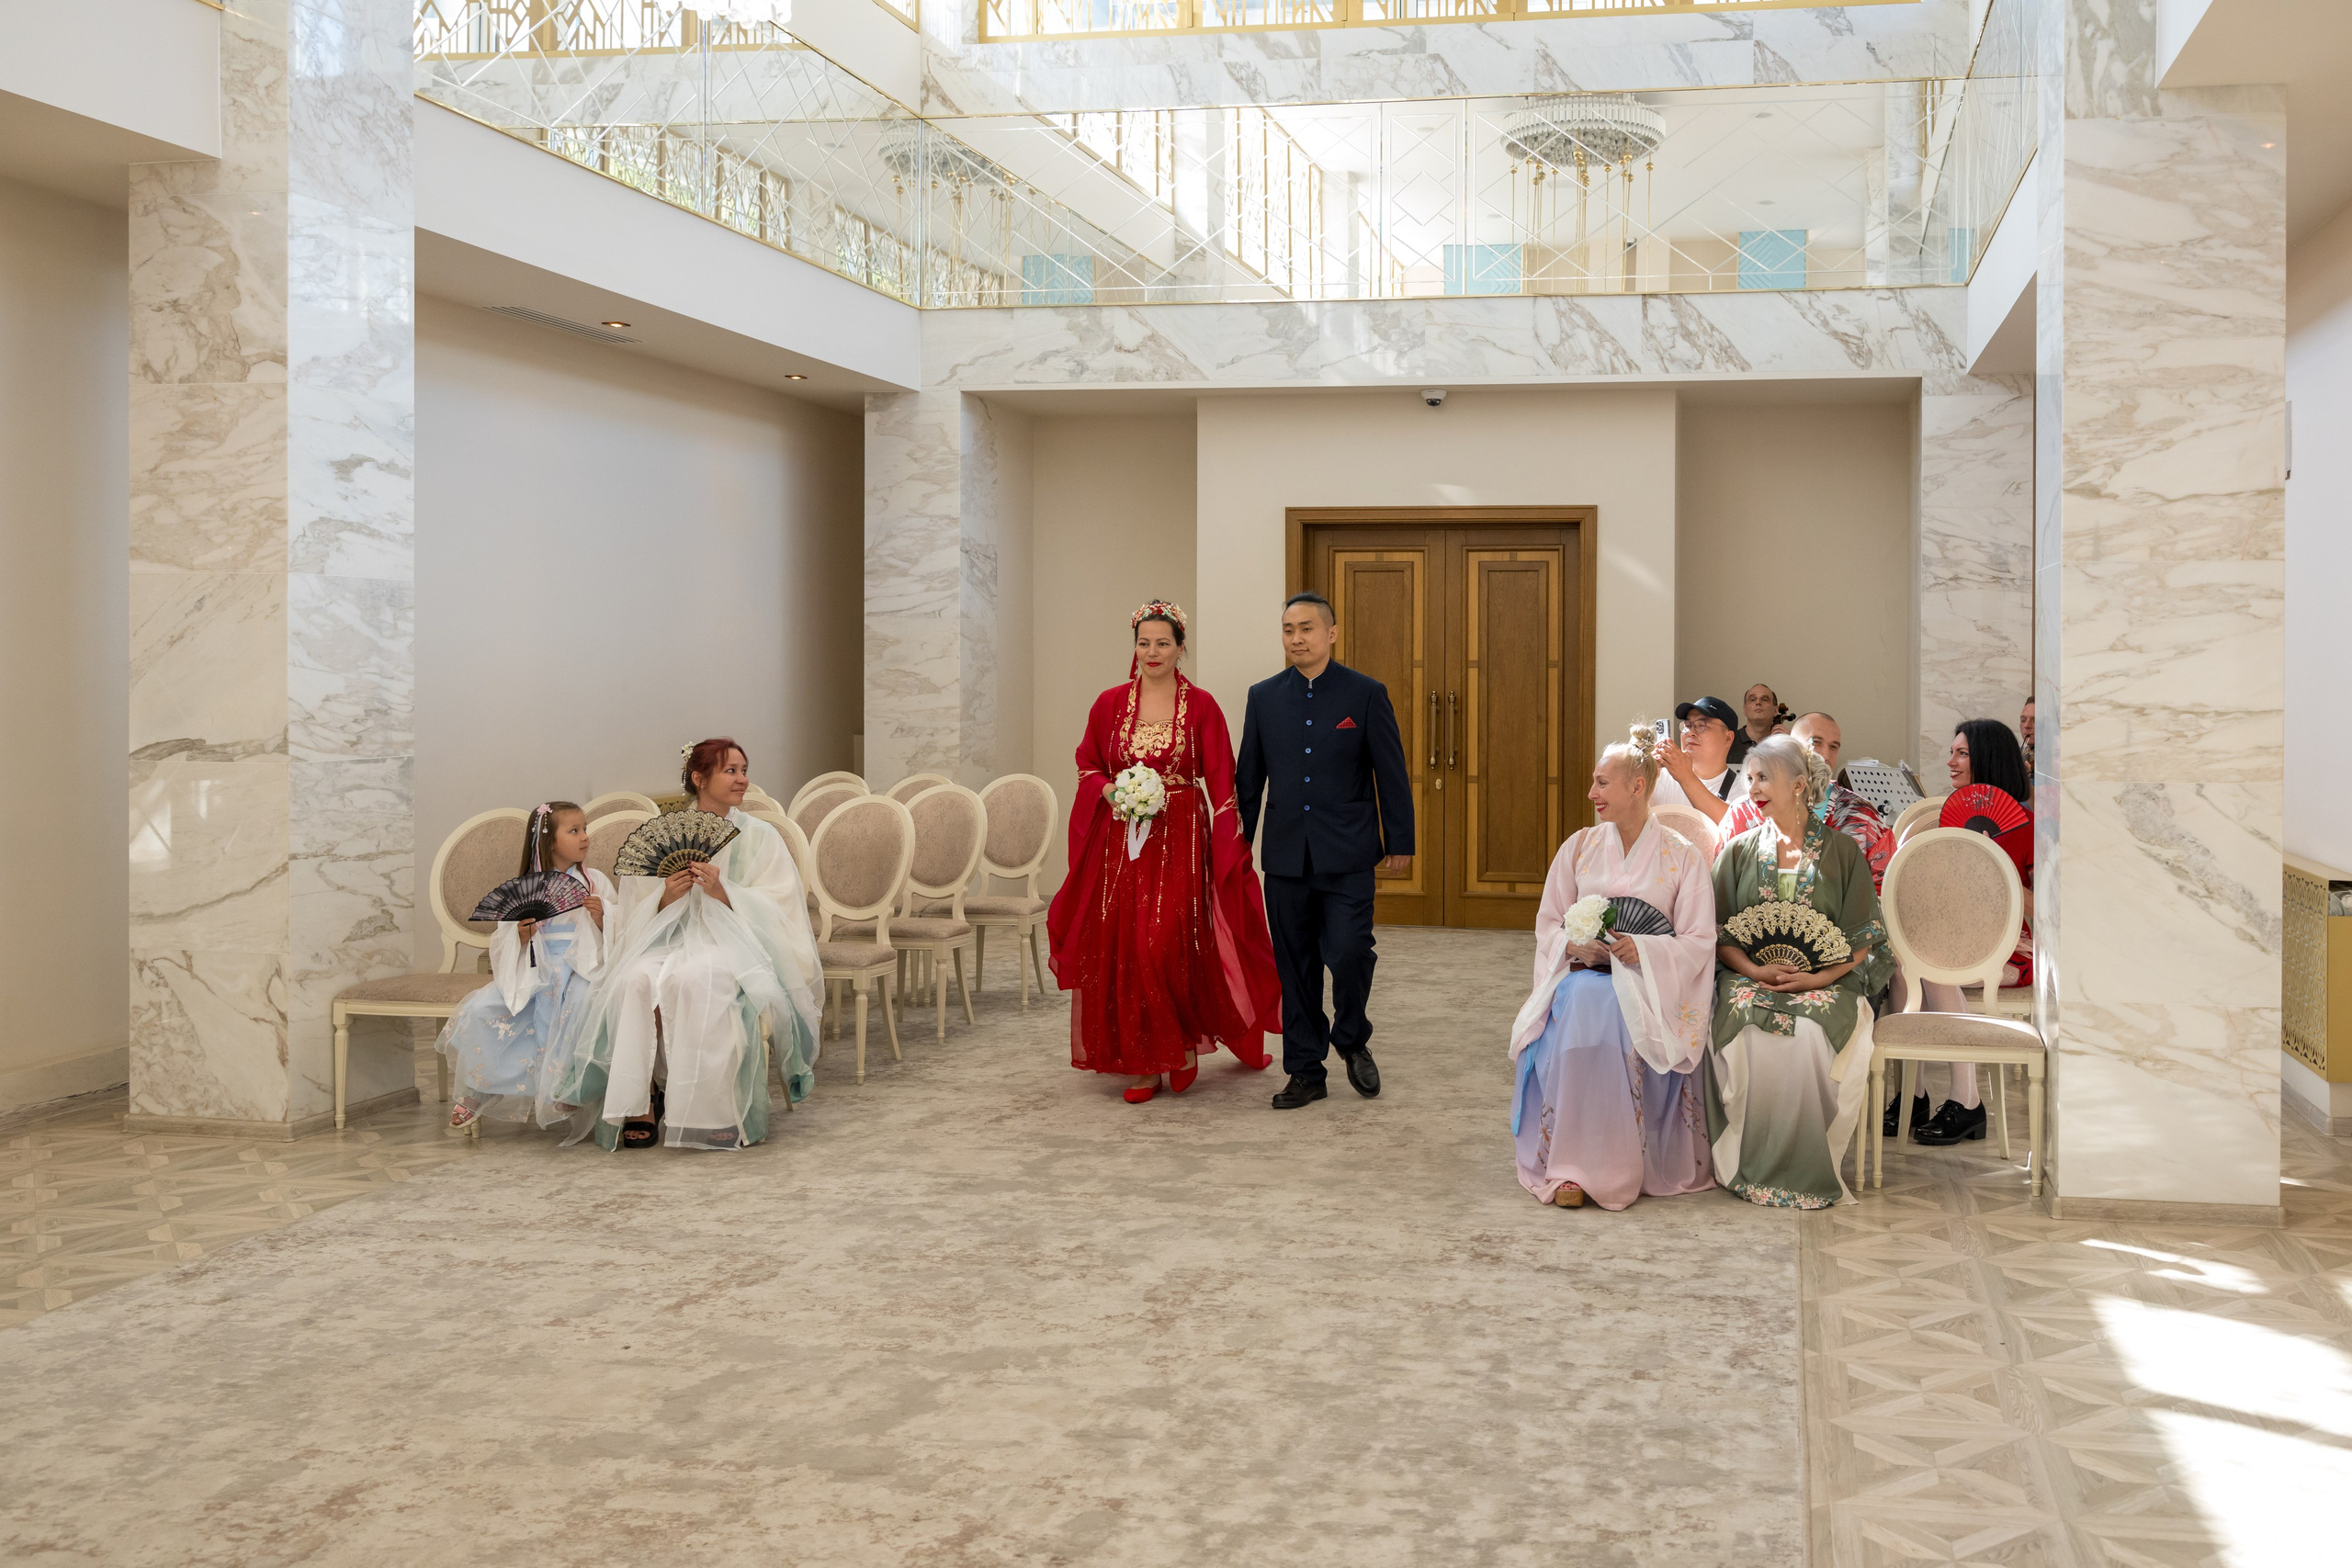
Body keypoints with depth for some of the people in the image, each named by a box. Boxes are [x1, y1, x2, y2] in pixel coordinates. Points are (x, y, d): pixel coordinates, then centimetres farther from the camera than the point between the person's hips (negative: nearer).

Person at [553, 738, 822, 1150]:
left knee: (693, 977, -36)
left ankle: (706, 1111, -30)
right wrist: (668, 896, -12)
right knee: (638, 979, -33)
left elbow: (774, 911, -1)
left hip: (734, 941, -2)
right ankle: (640, 1104, -28)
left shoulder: (760, 837, 9)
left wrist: (721, 891, -16)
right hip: (672, 939, 2)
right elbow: (642, 914, 10)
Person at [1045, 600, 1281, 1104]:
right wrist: (1110, 791, -6)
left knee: (1171, 944, -13)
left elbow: (1220, 781, -1)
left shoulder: (1201, 705, 0)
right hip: (1121, 842, 3)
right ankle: (1142, 1063, 10)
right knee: (1123, 947, 0)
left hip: (1181, 841, -2)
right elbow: (1088, 765, 15)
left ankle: (1184, 1041, 13)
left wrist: (1227, 849, -7)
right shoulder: (1110, 703, 6)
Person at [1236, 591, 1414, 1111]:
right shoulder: (1264, 697, 7)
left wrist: (1399, 842, 0)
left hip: (1347, 854, -3)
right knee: (1296, 967, 7)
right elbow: (1249, 776, 13)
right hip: (1286, 854, 3)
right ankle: (1304, 1071, 17)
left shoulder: (1366, 694, -1)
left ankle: (1352, 1040, 17)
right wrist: (1240, 839, 14)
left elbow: (1391, 773, 1)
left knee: (1350, 954, -11)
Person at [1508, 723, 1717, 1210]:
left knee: (1613, 1014, -38)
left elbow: (1698, 942, -1)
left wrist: (1642, 950, -18)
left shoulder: (1682, 856, 3)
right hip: (1580, 973, 2)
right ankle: (1569, 1165, -33)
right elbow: (1547, 923, 14)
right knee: (1577, 1007, -35)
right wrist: (1574, 946, -9)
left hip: (1648, 983, -2)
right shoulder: (1579, 847, 13)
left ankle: (1619, 1165, -25)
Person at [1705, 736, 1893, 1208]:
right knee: (1748, 1033, -33)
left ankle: (1810, 1171, -19)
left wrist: (1819, 977, -14)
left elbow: (1862, 940, 3)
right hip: (1749, 978, 1)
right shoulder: (1739, 851, 12)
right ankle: (1751, 1165, -19)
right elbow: (1718, 935, 7)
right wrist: (1756, 971, -12)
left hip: (1824, 982, -1)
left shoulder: (1842, 852, 7)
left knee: (1810, 1033, -35)